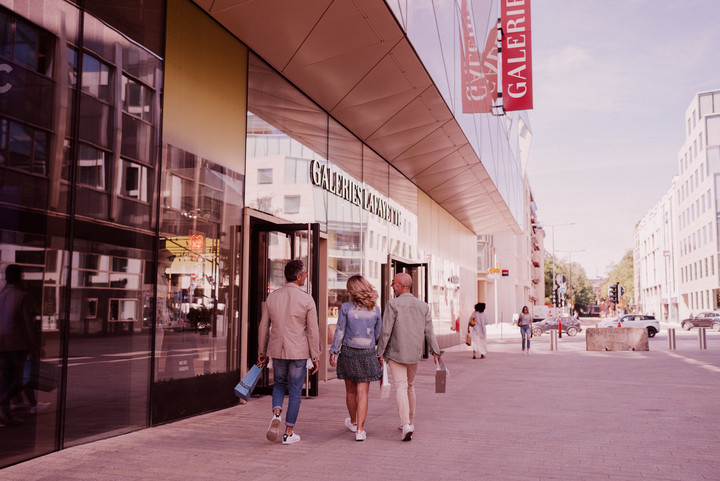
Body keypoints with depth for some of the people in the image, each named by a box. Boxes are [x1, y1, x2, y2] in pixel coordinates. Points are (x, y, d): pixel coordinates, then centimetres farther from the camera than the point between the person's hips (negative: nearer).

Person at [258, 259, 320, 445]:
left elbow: (264, 327, 6)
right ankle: (289, 433, 13)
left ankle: (276, 414, -4)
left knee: (279, 385, 22)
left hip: (277, 351, 3)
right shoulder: (307, 300, -10)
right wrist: (315, 357, 0)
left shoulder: (271, 298, 0)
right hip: (298, 353, -3)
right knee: (295, 392, 8)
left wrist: (262, 352, 17)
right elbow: (313, 331, -9)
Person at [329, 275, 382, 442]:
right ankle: (359, 430, -3)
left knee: (351, 391, 17)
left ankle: (353, 422, 37)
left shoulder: (346, 308, -9)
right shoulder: (375, 310, -2)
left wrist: (333, 352, 0)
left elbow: (339, 332, -8)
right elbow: (378, 334, 5)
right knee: (362, 393, 3)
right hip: (367, 354, 1)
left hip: (348, 353, 0)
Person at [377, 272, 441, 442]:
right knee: (410, 386, 20)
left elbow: (386, 331, -13)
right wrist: (435, 351, 6)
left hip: (396, 353, -5)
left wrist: (380, 352, -6)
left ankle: (406, 424, -20)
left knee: (401, 387, -6)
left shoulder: (393, 304, -10)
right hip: (414, 354, 5)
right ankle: (410, 421, 31)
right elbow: (429, 332, 2)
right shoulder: (423, 306, 4)